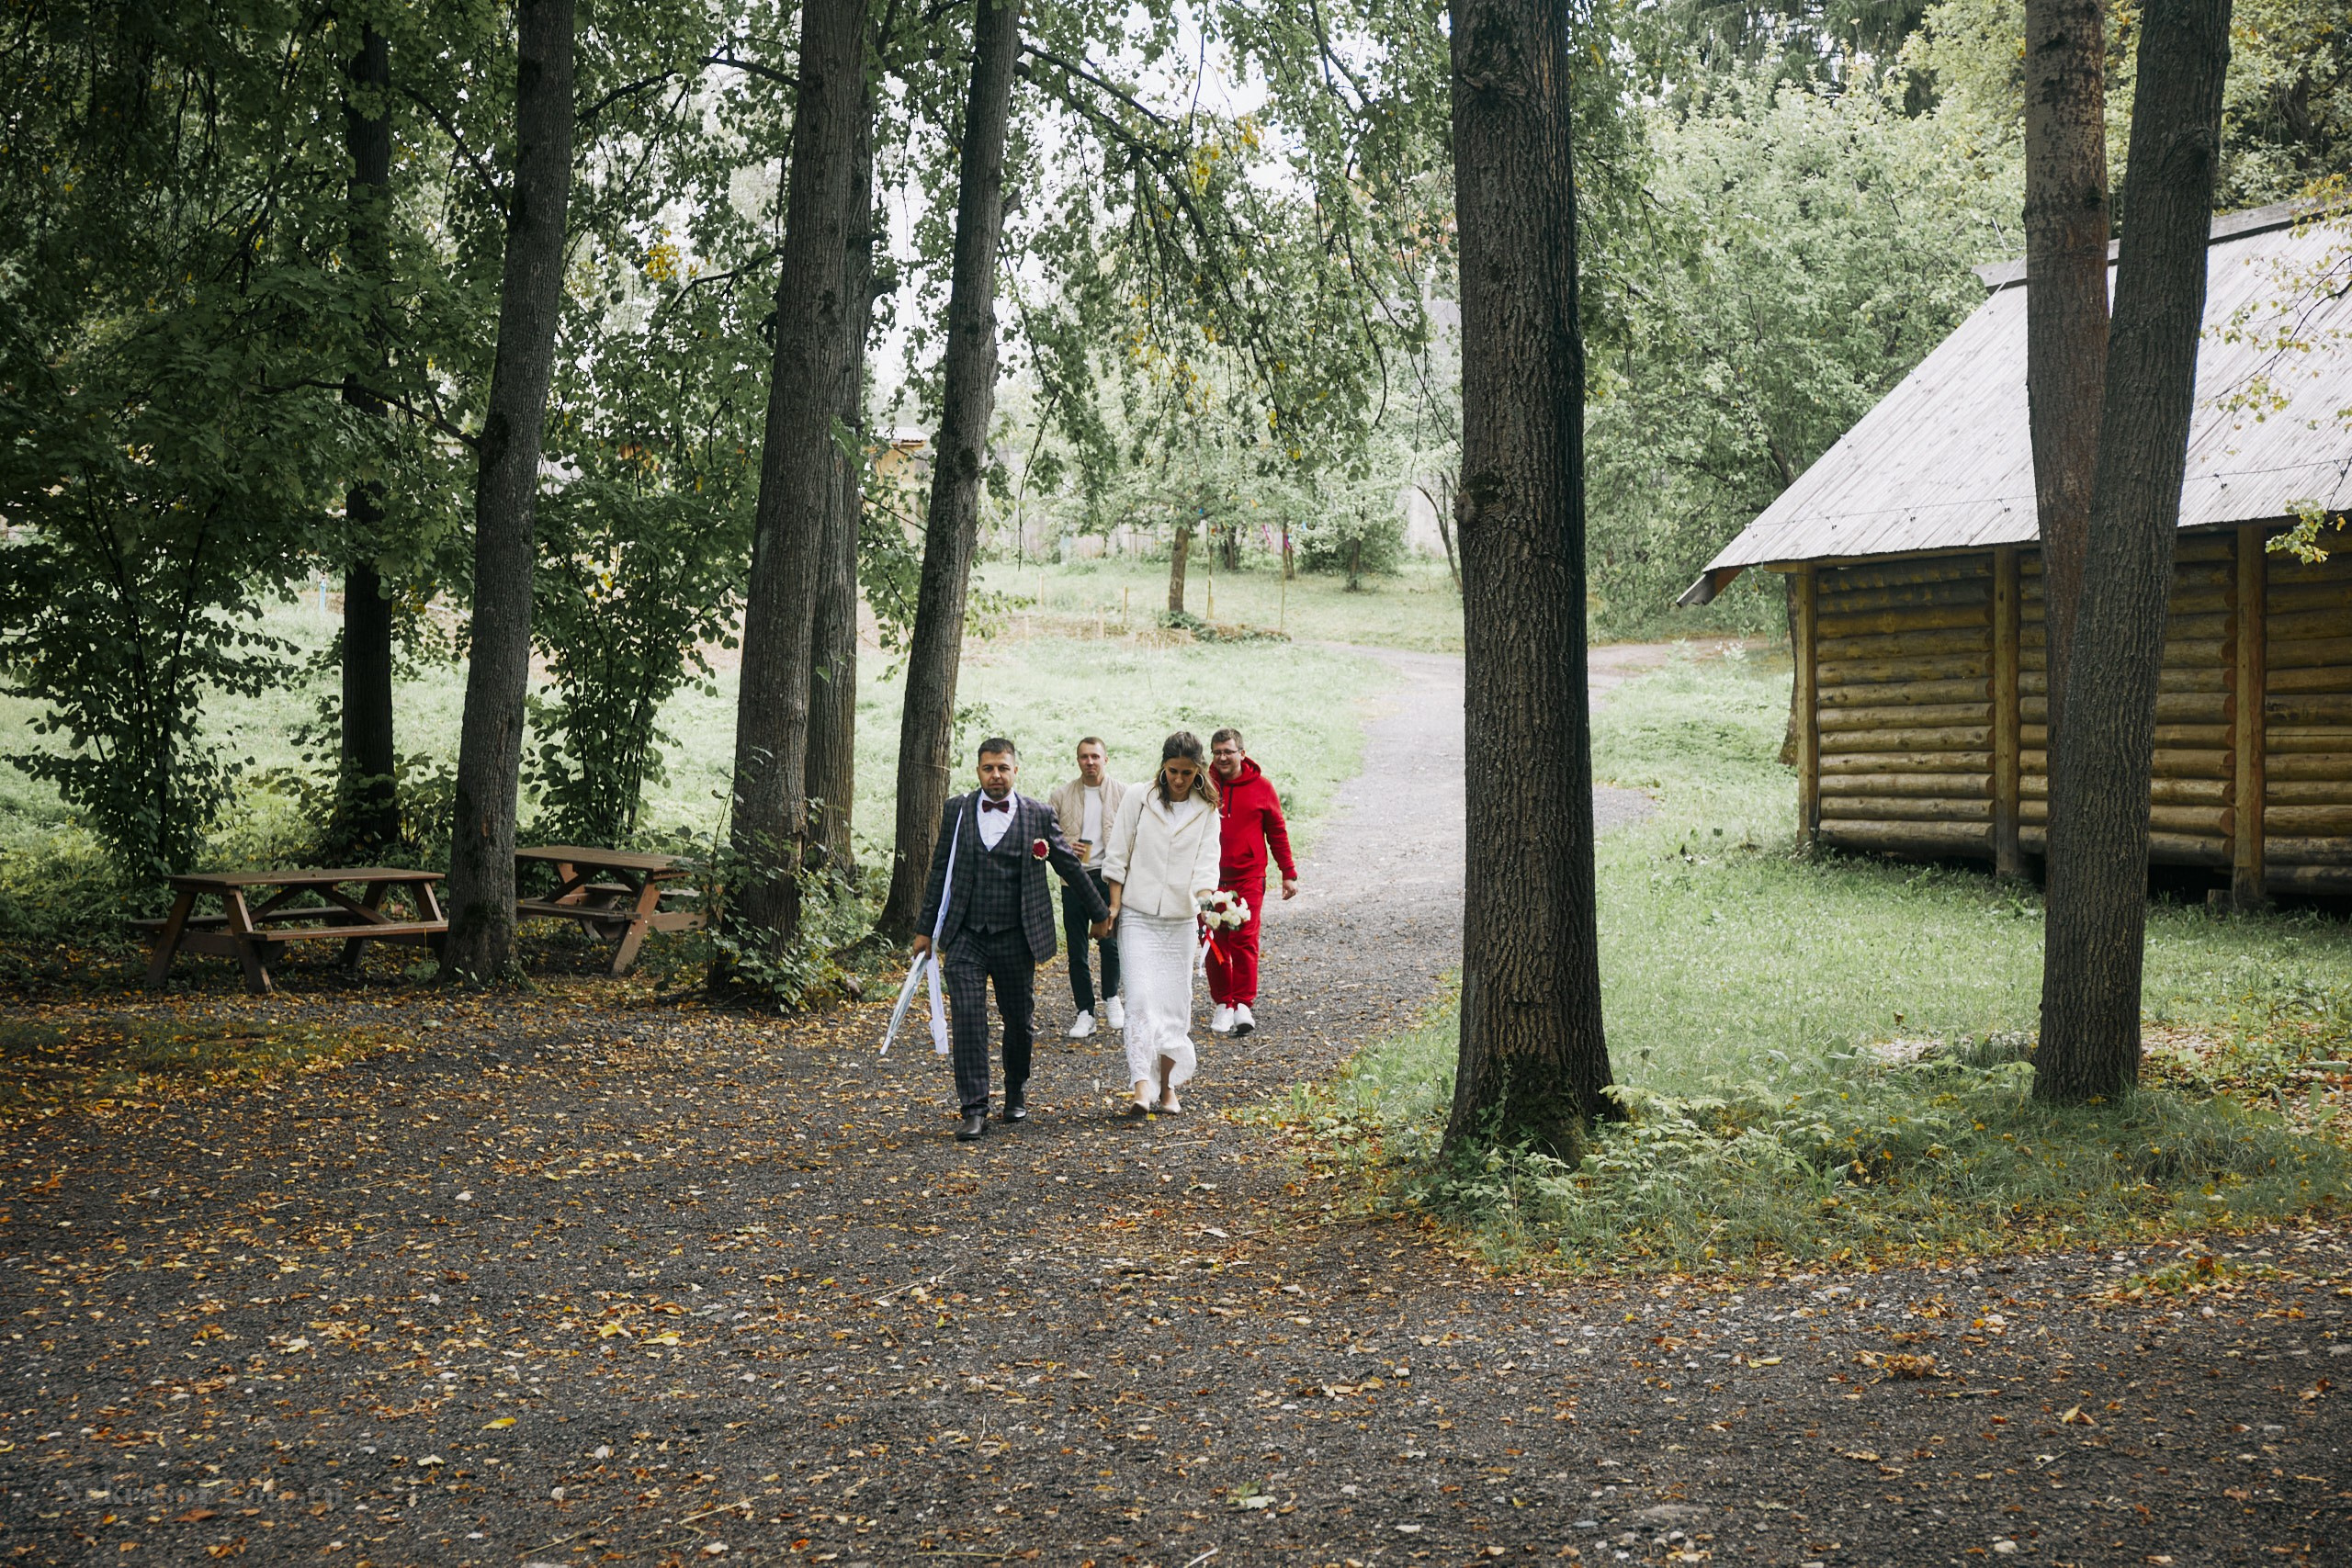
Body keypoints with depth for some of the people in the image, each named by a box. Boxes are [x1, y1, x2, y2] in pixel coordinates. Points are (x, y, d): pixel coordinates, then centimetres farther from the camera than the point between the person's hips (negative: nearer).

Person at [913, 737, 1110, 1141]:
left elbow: (1070, 866, 12)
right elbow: (940, 872, 10)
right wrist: (926, 929, 10)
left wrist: (1100, 913, 20)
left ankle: (1016, 1094, 33)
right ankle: (974, 1111, -10)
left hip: (1015, 938, 0)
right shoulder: (957, 811, 5)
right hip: (966, 937, 0)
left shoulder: (1038, 815, 2)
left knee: (1019, 1021, 10)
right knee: (967, 1018, -12)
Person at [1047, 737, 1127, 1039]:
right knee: (1076, 949, 3)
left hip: (1110, 877, -2)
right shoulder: (1061, 797, 6)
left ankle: (1112, 998, 17)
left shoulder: (1123, 795, 2)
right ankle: (1085, 1012, 11)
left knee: (1111, 941, -9)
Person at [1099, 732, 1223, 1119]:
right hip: (1137, 916, -2)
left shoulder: (1207, 811, 3)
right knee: (1142, 997, -13)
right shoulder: (1138, 799, 0)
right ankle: (1142, 1087, -20)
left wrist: (1206, 903, -22)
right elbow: (1118, 857, 4)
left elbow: (1206, 863, -5)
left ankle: (1168, 1086, 16)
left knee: (1175, 1001, 5)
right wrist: (1114, 904, -1)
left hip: (1181, 919, 2)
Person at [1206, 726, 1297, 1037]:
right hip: (1210, 878, 1)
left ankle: (1243, 1005, -8)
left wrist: (1289, 874, 7)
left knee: (1244, 940, -9)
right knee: (1215, 943, 3)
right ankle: (1222, 1004, 11)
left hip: (1248, 878, -1)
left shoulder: (1261, 787, 3)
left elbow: (1277, 832, 8)